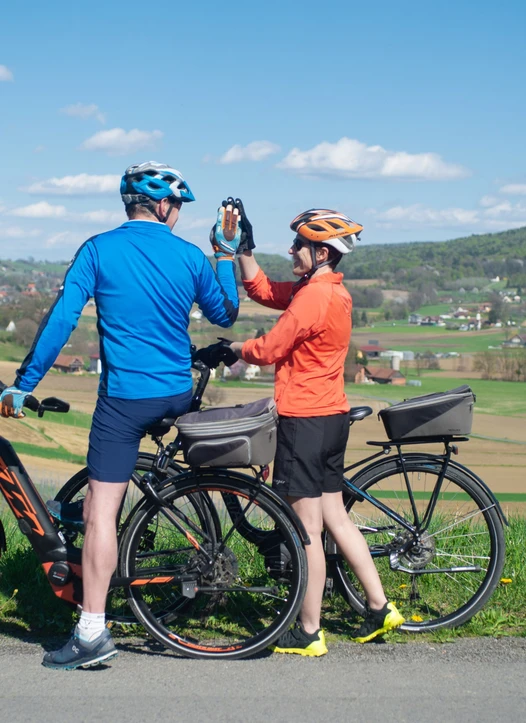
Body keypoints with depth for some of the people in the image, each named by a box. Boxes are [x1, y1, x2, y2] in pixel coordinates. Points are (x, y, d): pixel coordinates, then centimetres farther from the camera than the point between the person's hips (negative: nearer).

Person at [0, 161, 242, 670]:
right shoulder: (190, 256, 3)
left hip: (124, 396, -4)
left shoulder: (99, 250, -4)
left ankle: (92, 632, -8)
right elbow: (225, 315, 17)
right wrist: (226, 252, 25)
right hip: (178, 395, 4)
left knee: (101, 510, -5)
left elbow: (60, 319, -11)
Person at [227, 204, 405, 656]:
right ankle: (380, 607, 21)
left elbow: (268, 350, -14)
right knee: (334, 516, 17)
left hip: (305, 419, -10)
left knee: (307, 528, -2)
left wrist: (227, 350, 2)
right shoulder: (332, 292, 12)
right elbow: (262, 291, 19)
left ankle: (308, 633, 6)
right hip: (333, 416, 10)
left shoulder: (314, 297, -18)